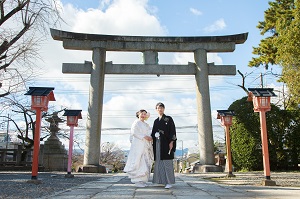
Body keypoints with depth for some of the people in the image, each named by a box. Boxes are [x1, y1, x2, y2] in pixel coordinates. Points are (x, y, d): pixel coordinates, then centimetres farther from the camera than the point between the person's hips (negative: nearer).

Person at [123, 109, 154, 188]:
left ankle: (142, 180, 9)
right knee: (139, 162, -11)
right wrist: (144, 137, -19)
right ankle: (137, 181, -8)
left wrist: (150, 138, 1)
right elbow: (134, 132, -12)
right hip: (138, 145, -8)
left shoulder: (146, 125, 23)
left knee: (146, 163, 4)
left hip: (146, 146, 8)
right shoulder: (136, 122, 0)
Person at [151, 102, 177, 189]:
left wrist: (171, 142, -15)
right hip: (158, 143, 6)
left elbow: (172, 130, -5)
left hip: (166, 143, -6)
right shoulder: (156, 121, 18)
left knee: (167, 162, -9)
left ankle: (169, 182, -7)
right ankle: (160, 180, 10)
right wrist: (151, 141, 7)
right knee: (158, 162, 4)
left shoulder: (169, 119, 3)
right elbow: (153, 133, 17)